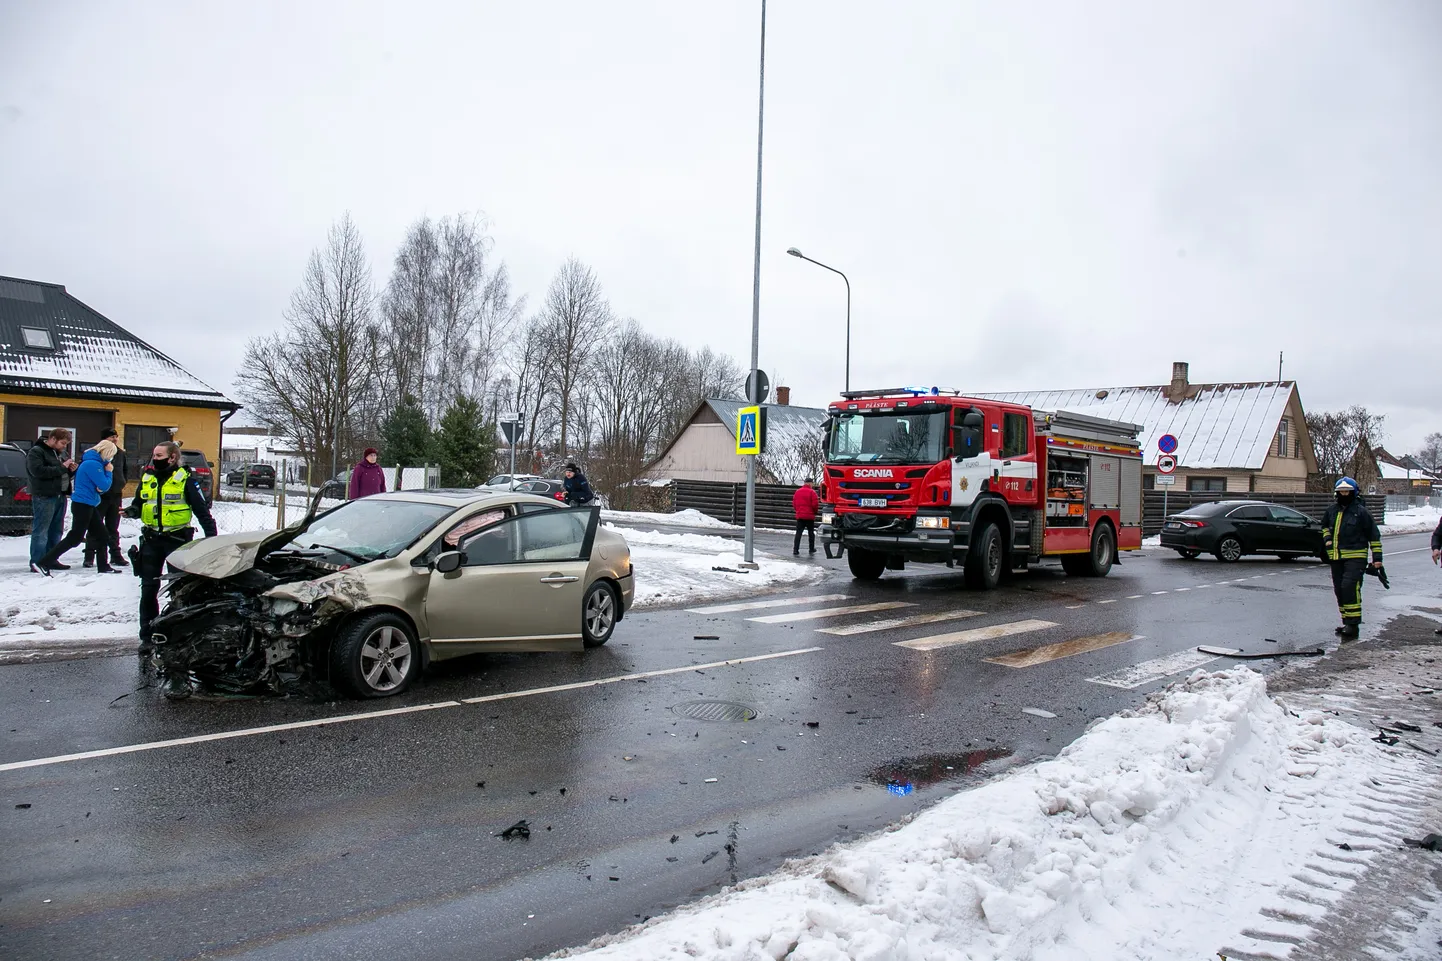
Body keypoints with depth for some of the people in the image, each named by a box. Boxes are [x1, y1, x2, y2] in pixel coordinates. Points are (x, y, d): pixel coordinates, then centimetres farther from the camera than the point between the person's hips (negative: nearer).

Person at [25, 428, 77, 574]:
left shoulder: (57, 453, 20)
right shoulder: (36, 452, -7)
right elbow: (38, 471, -22)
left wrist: (70, 469, 9)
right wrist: (62, 467, -18)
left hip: (59, 497, 9)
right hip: (44, 498, -9)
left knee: (56, 531, 12)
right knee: (41, 531, -8)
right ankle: (36, 563, -7)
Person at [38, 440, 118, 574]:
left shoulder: (91, 462, 14)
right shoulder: (93, 464, -18)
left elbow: (100, 486, 17)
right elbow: (104, 486, -17)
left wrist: (99, 488, -6)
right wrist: (109, 472, -3)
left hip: (88, 505, 10)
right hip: (83, 505, -10)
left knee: (101, 535, 13)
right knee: (75, 538, -8)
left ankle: (104, 566, 20)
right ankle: (44, 563, -5)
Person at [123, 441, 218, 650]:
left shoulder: (185, 480, -7)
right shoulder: (146, 478, 9)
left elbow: (202, 510, -8)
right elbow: (139, 503, 18)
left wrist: (211, 536, -14)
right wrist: (133, 510, -6)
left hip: (178, 539, -5)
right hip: (151, 539, 5)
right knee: (148, 589, 5)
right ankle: (147, 636, 12)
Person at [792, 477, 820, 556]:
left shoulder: (797, 491, 6)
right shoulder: (812, 492, -11)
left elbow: (794, 503, 9)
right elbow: (815, 504, -13)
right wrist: (815, 512, 6)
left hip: (799, 516, 4)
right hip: (810, 516, -4)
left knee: (798, 532, 3)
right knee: (811, 533, 9)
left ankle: (795, 549, -5)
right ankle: (811, 549, 15)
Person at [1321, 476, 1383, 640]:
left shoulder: (1361, 511, -5)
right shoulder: (1332, 510, 10)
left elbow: (1374, 535, -1)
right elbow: (1325, 526, 30)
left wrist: (1377, 557, -3)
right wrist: (1327, 538, 10)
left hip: (1356, 557, -7)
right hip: (1336, 558, 7)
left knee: (1350, 587, -20)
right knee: (1339, 590, 10)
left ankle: (1353, 625, -17)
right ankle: (1347, 623, 21)